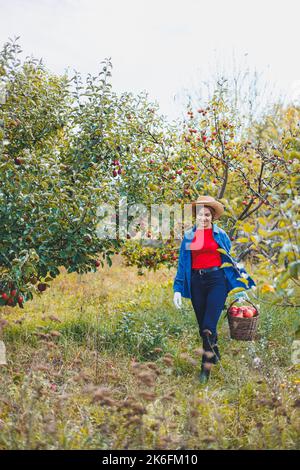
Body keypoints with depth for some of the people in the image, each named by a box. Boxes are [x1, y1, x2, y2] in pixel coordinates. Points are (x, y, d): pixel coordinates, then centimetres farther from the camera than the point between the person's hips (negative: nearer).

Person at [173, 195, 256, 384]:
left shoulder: (220, 235, 5)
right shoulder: (189, 236, 8)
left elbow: (230, 261, 10)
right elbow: (182, 264, 9)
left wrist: (240, 289, 8)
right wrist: (178, 289, 2)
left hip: (217, 280, -3)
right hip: (196, 282, 3)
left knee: (208, 326, -12)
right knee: (203, 327, 9)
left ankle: (206, 368, -2)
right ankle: (215, 355, 33)